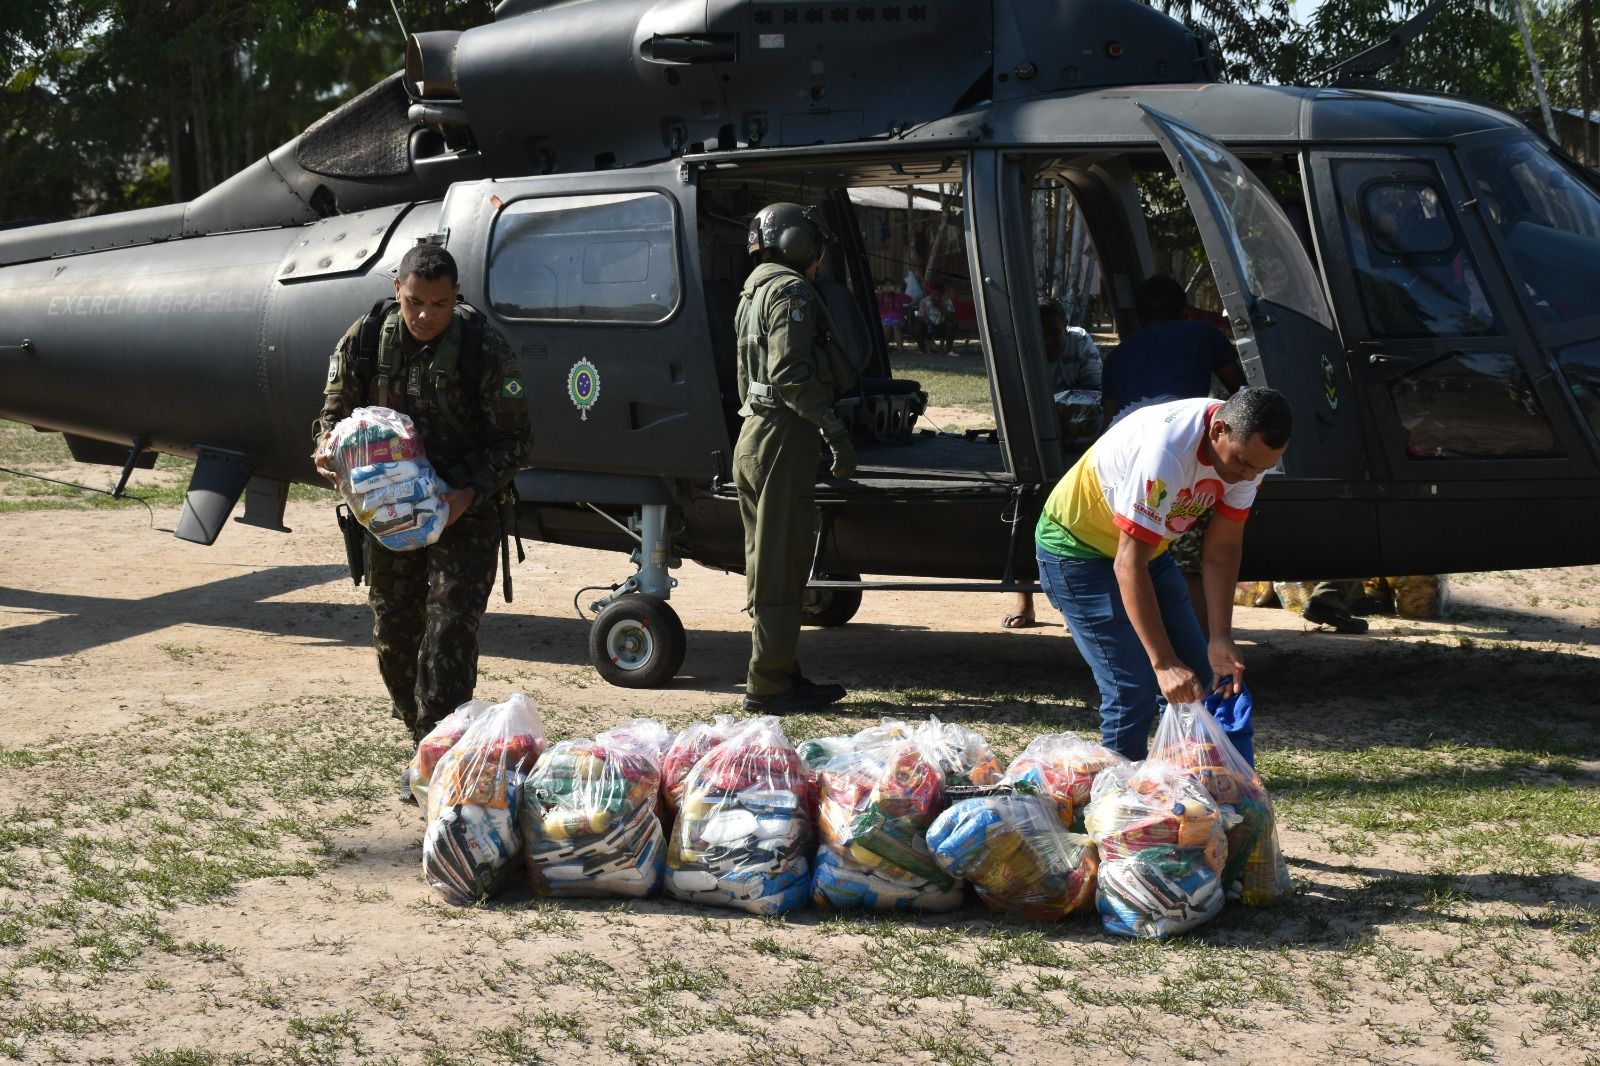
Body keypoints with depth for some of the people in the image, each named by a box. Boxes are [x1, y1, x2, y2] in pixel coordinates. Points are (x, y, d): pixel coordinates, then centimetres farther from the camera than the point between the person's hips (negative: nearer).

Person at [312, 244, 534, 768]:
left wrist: (469, 494, -22)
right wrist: (329, 449, -18)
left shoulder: (484, 349, -13)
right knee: (393, 635, 11)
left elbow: (514, 439, -8)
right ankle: (423, 739, 30)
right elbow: (336, 411, 7)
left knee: (450, 632, -13)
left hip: (463, 513, -4)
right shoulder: (364, 340, -5)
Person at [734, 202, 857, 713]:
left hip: (753, 436, 10)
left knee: (768, 565, 13)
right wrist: (835, 429, -24)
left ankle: (780, 676, 19)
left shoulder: (755, 291, 22)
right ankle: (769, 684, -7)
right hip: (784, 438, -10)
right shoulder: (791, 291, -10)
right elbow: (790, 373, -22)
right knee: (781, 566, -8)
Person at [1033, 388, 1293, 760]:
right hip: (1078, 548, -8)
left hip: (1148, 547, 8)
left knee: (1196, 676, 6)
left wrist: (1221, 638, -18)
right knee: (1134, 688, -16)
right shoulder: (1166, 453, -38)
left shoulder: (1247, 448, -15)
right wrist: (1163, 662, -37)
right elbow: (1128, 564, -35)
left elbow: (1222, 550, -8)